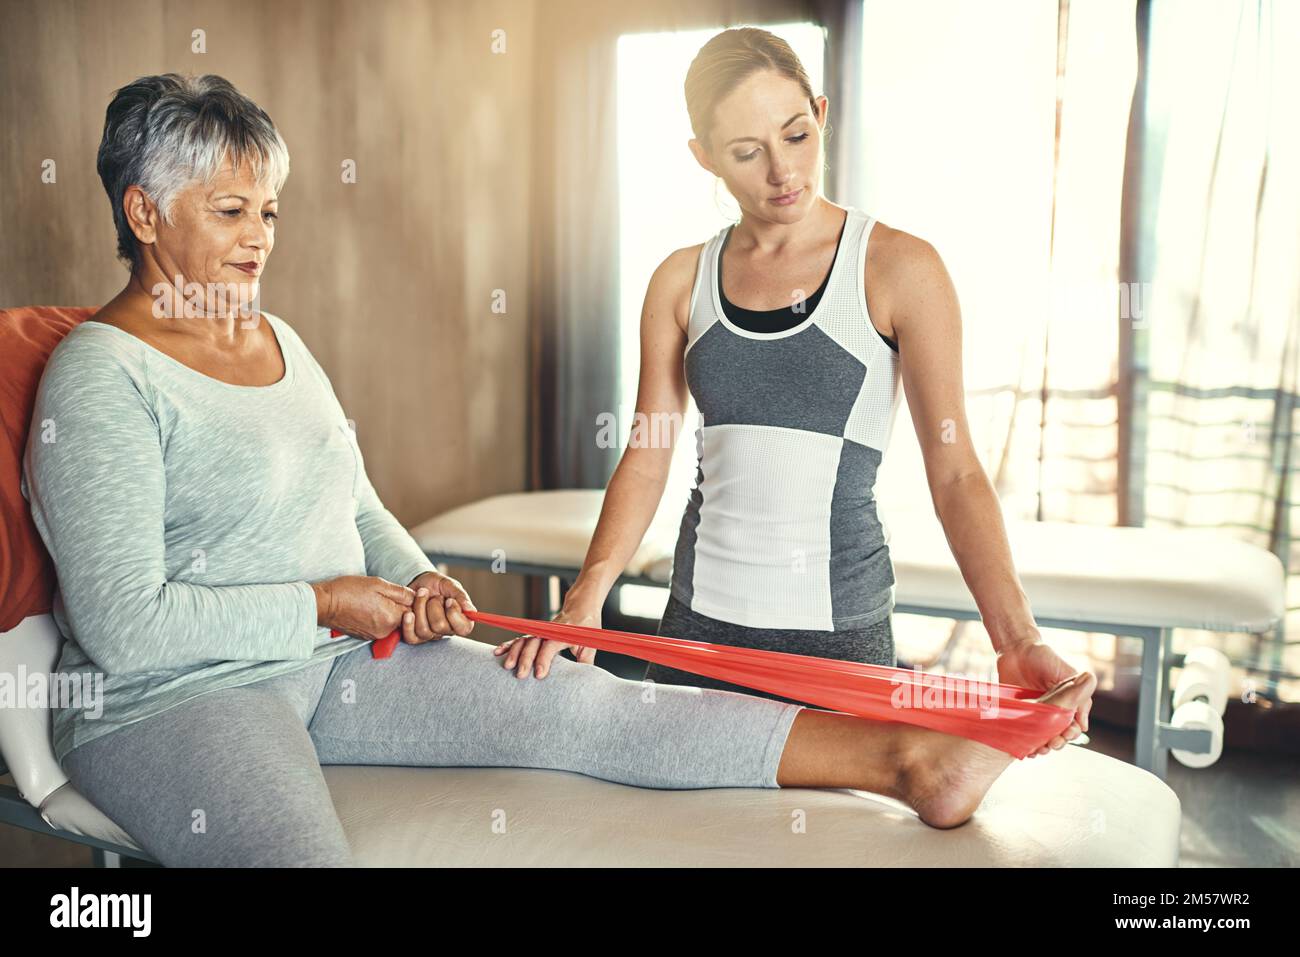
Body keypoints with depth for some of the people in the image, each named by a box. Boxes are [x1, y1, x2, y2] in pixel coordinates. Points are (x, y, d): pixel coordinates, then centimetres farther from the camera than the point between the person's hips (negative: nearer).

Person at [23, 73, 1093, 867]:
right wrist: (320, 604, -13)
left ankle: (906, 757, -18)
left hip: (332, 663, 6)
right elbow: (125, 625, -18)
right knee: (303, 851, -38)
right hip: (172, 701, -5)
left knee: (576, 704, -11)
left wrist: (414, 578, 0)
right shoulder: (101, 378, -13)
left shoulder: (278, 339, 12)